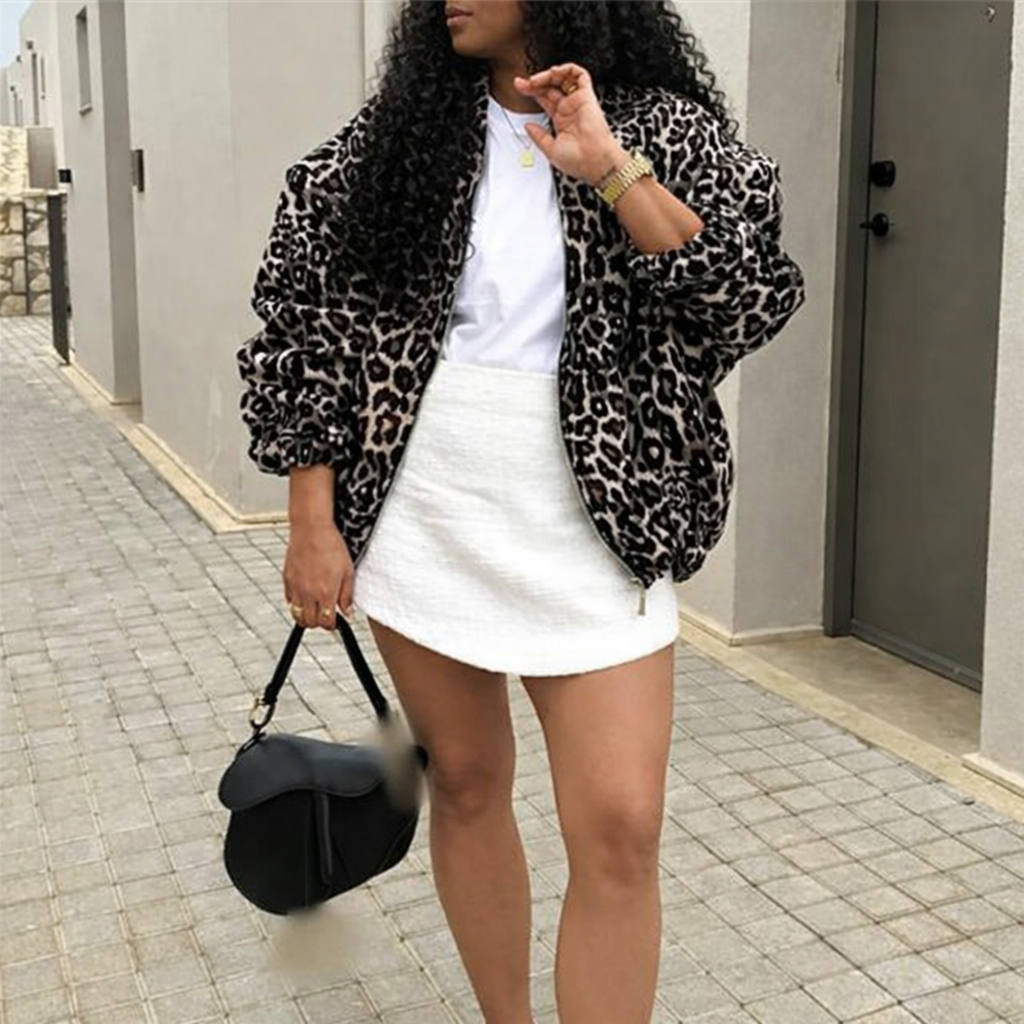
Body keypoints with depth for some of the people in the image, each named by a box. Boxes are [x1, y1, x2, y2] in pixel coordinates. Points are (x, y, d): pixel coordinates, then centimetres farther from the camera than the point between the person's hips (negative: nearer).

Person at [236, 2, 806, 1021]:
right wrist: (313, 520, -1)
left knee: (621, 829, -6)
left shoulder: (661, 124, 1)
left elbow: (751, 298, -11)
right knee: (465, 785, 13)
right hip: (419, 516, 2)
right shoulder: (402, 123, 6)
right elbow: (313, 321, 4)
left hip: (590, 524, -2)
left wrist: (606, 166, -17)